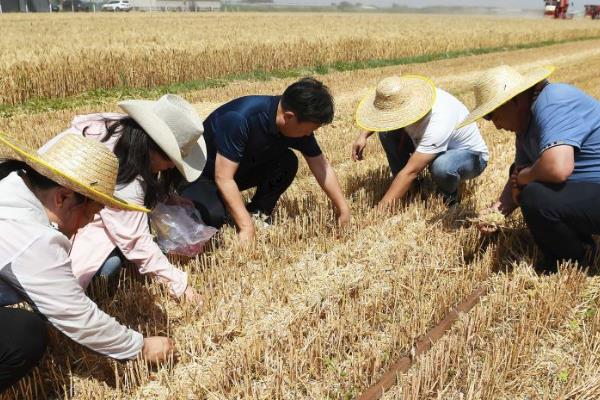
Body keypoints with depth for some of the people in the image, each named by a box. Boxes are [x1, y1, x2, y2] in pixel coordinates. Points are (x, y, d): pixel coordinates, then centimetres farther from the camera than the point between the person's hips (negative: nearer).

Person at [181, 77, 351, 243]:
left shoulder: (299, 125, -16)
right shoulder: (241, 118, -36)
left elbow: (322, 167, -5)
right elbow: (223, 178, -33)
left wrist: (343, 211, -4)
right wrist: (246, 227, -31)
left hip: (242, 169, 6)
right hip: (202, 172, -6)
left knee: (288, 162, -17)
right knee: (213, 215, -34)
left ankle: (258, 215, -3)